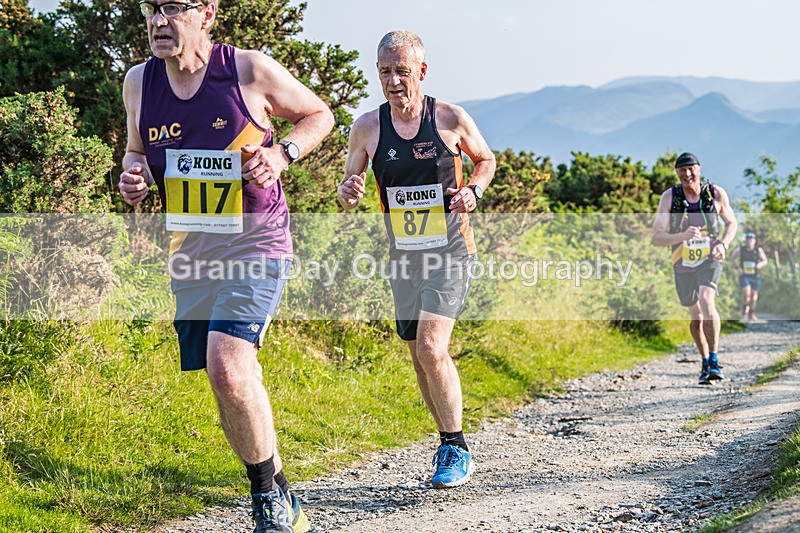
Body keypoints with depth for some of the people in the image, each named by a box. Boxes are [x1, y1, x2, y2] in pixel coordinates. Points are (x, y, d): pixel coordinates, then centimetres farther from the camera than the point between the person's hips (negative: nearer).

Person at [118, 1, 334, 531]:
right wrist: (135, 175, -4)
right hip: (191, 253, 5)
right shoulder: (139, 82, 2)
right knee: (231, 387, 10)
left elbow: (319, 114, 5)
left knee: (228, 370, -24)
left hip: (256, 245, -5)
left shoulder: (249, 70, -10)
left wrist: (282, 153, -13)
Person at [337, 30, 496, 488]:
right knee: (421, 356, 11)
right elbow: (346, 195, 7)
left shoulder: (452, 119, -8)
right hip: (404, 256, 4)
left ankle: (457, 450, -5)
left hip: (451, 251, -4)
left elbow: (486, 159, 11)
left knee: (431, 347, -18)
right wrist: (349, 191, -17)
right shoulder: (368, 128, -2)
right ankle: (451, 444, 29)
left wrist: (474, 191, -9)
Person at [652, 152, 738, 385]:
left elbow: (731, 223, 8)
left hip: (710, 260, -2)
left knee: (706, 300, -27)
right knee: (696, 316, 11)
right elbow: (656, 237, -13)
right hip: (683, 265, 2)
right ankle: (705, 364, 31)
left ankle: (714, 360, -24)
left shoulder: (717, 194, -8)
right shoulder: (669, 197, -11)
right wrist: (683, 235, -30)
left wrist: (723, 244, -11)